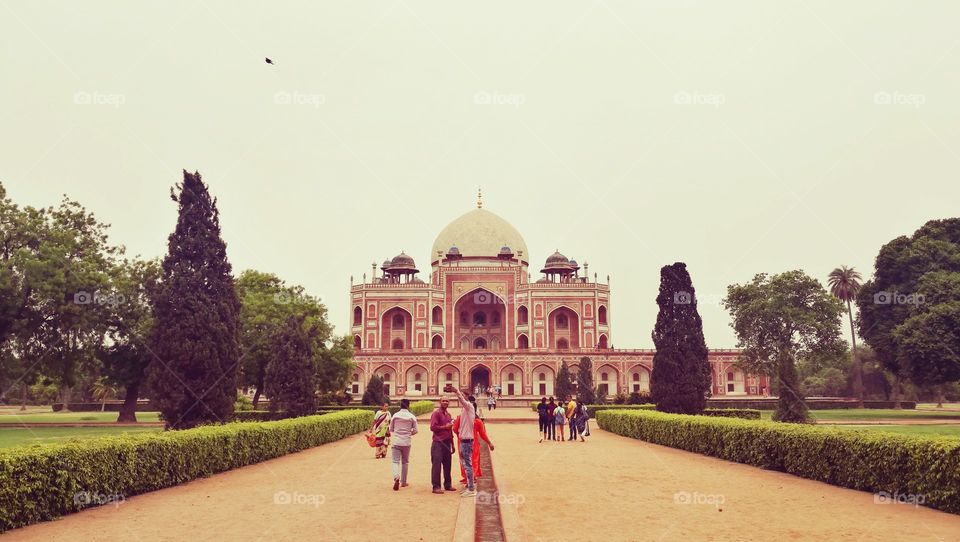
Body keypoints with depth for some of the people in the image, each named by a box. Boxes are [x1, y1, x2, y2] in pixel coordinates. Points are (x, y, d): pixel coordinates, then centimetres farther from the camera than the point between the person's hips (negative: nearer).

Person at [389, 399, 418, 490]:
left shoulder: (395, 416, 0)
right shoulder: (412, 417, -2)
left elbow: (390, 429, 9)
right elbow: (415, 431, 1)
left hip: (396, 441, 0)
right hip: (407, 442, 0)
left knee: (395, 461, -1)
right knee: (405, 462, 14)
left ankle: (396, 477, -26)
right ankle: (403, 481, 20)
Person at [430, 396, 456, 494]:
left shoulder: (448, 415, 17)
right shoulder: (436, 413, -6)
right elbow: (432, 427, -15)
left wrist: (452, 444, 22)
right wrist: (445, 427, -15)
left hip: (447, 443, 8)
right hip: (438, 443, -7)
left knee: (447, 465, 11)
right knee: (436, 465, -5)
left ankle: (447, 484, 20)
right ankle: (436, 486, -3)